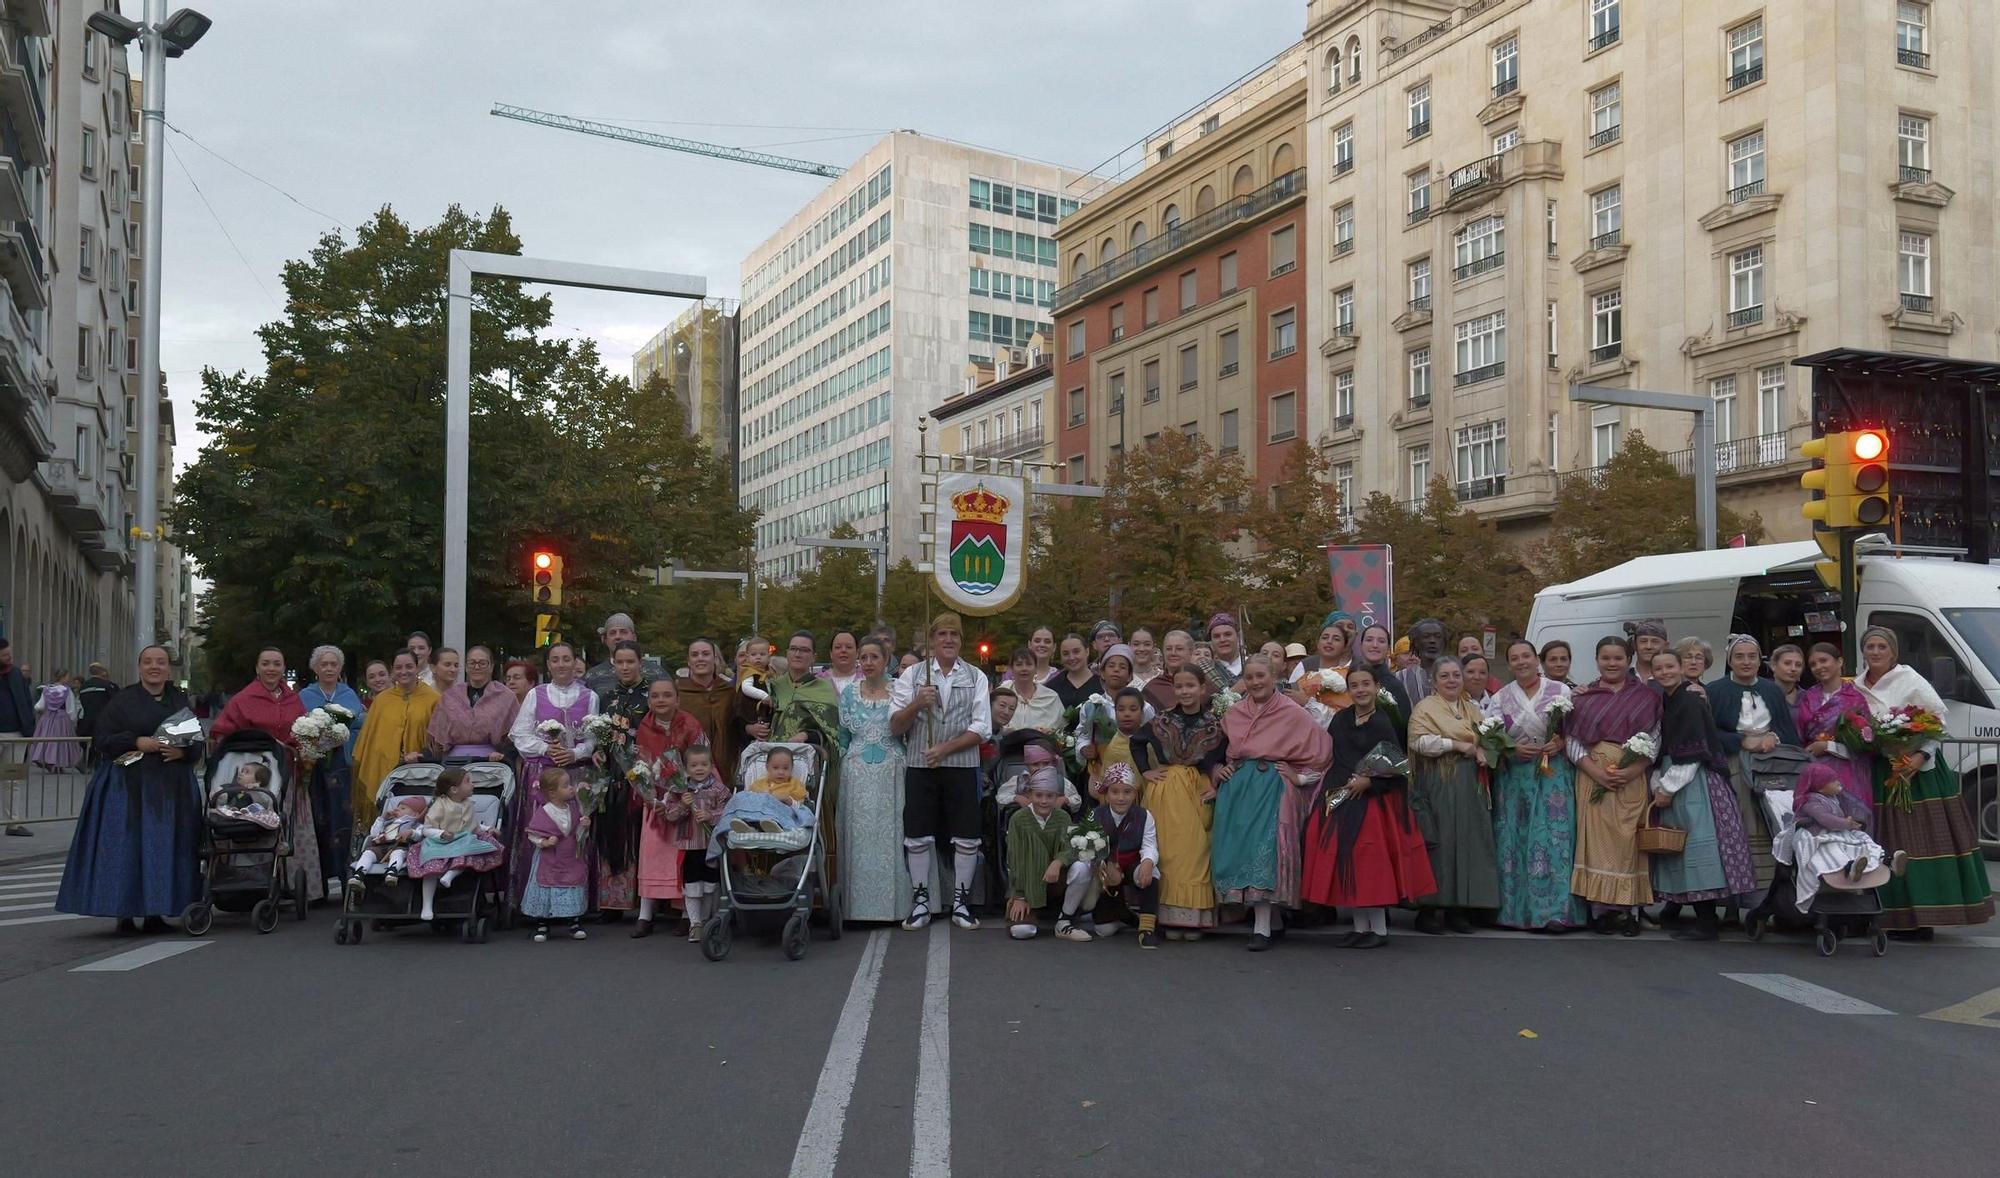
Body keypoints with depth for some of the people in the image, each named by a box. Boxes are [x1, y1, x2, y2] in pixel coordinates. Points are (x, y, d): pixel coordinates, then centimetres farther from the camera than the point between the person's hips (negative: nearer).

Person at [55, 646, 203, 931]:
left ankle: (155, 912, 7)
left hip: (172, 789, 3)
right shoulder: (122, 701, 4)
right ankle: (125, 913, 0)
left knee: (166, 849, 1)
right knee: (127, 847, -6)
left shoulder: (181, 701, 12)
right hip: (129, 787, -3)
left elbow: (198, 743, 11)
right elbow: (103, 740, -2)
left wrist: (182, 751, -10)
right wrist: (137, 742, -16)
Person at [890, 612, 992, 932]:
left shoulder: (976, 677, 7)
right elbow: (895, 726, 3)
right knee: (918, 836, 1)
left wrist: (945, 748, -12)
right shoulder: (912, 675, 7)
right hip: (919, 765, 0)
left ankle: (961, 902, 11)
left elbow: (981, 729, -1)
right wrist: (916, 704, -16)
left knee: (966, 837, 1)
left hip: (962, 765, 0)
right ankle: (920, 903, 10)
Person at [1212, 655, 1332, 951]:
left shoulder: (1292, 713, -2)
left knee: (1265, 849, -14)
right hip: (1237, 788, 5)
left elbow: (1322, 747, -3)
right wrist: (1219, 769, 5)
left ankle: (1263, 927, -13)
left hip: (1272, 788, -5)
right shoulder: (1233, 714, 12)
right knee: (1237, 847, 1)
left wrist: (1300, 776, -5)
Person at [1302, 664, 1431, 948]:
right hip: (1338, 798, 6)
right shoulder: (1340, 719, 8)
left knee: (1370, 861, -4)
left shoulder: (1384, 724, -8)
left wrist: (1368, 781, -20)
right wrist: (1331, 787, 4)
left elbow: (1396, 768, -11)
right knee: (1344, 861, 6)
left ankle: (1379, 929, 6)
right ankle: (1360, 927, 16)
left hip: (1372, 800, -6)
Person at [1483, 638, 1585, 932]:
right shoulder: (1499, 699, 9)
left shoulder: (1561, 692, 5)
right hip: (1513, 779, 2)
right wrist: (1513, 749, -12)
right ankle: (1512, 909, 7)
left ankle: (1555, 911, -8)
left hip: (1554, 778, -2)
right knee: (1513, 842, 0)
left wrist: (1562, 742, -13)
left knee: (1554, 839, -8)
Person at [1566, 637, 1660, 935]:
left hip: (1633, 778, 0)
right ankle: (1601, 908, 0)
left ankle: (1629, 911, 3)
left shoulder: (1646, 697, 8)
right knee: (1597, 840, -3)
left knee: (1629, 841, -1)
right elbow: (1571, 739, 3)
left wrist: (1633, 770, -13)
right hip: (1593, 777, 0)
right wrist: (1595, 771, -11)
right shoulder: (1583, 697, 10)